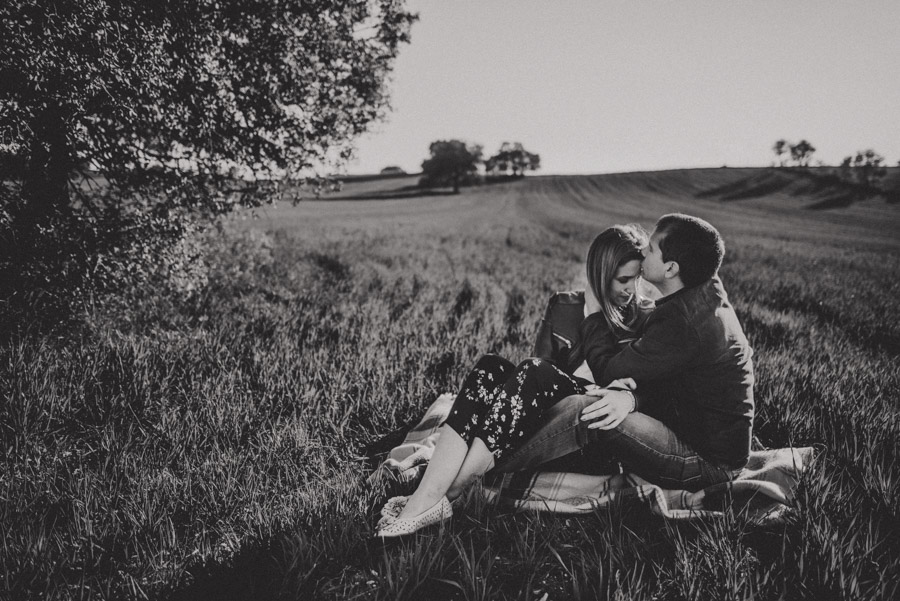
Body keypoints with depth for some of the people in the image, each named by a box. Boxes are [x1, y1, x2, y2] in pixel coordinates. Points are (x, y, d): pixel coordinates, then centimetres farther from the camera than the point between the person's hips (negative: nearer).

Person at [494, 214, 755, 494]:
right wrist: (633, 398, -19)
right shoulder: (703, 300, 4)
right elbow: (655, 376, 4)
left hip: (709, 462, -10)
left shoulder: (686, 325, -28)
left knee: (581, 412, -25)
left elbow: (608, 371, -17)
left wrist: (590, 316, 0)